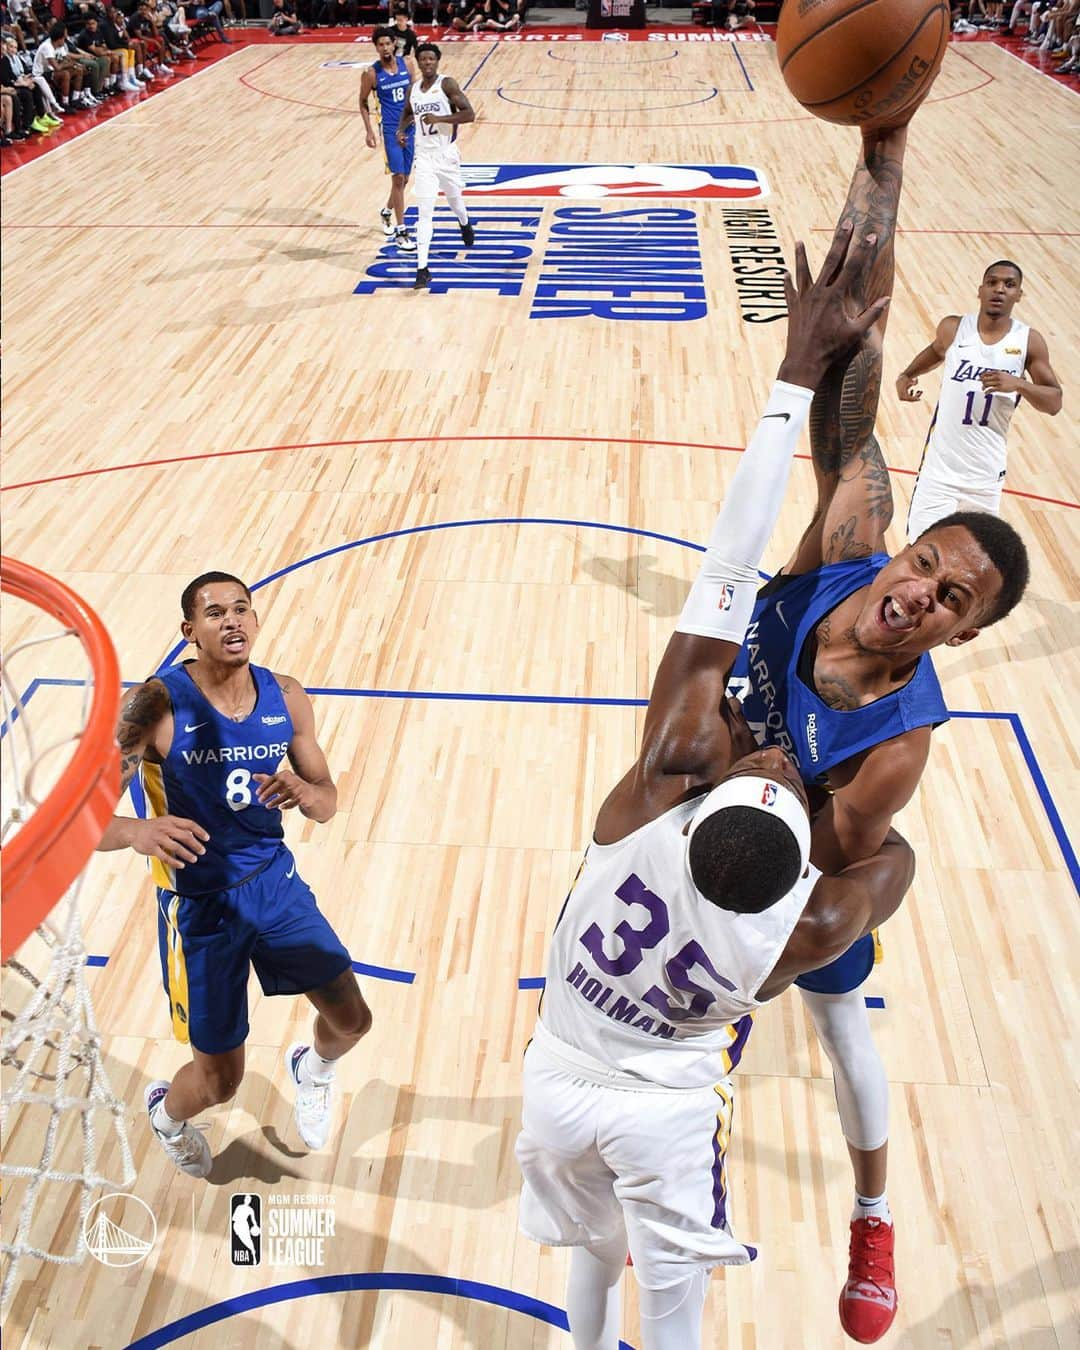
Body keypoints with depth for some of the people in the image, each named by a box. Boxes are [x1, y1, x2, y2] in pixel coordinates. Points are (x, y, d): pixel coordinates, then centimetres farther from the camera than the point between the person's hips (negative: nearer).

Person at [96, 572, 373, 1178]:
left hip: (275, 878, 4)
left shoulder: (286, 696, -6)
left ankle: (313, 1067, 46)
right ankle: (165, 1113, 44)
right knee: (219, 1080, 5)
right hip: (199, 904, -4)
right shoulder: (158, 704, -20)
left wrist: (306, 793, -23)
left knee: (352, 1019, 7)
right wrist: (139, 832, -44)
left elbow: (328, 802, 2)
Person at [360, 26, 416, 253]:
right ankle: (400, 232, -8)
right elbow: (363, 102, 3)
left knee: (404, 178, 12)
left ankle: (387, 212, 39)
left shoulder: (405, 64, 2)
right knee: (398, 178, -11)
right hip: (391, 129, -4)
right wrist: (369, 131, -4)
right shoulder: (371, 72, -7)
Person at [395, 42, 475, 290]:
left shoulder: (447, 84, -9)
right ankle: (422, 269, -12)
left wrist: (439, 118, -24)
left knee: (454, 198, 22)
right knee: (425, 212, -9)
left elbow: (469, 114, -15)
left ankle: (465, 224, 60)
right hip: (424, 156, 2)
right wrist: (402, 129, 4)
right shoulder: (412, 89, 5)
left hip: (446, 154, -2)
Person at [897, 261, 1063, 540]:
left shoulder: (1029, 341, -3)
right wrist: (907, 375, 6)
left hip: (987, 473, 1)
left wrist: (1018, 384, -21)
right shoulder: (953, 328, -1)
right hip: (940, 467, -1)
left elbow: (1054, 403, -3)